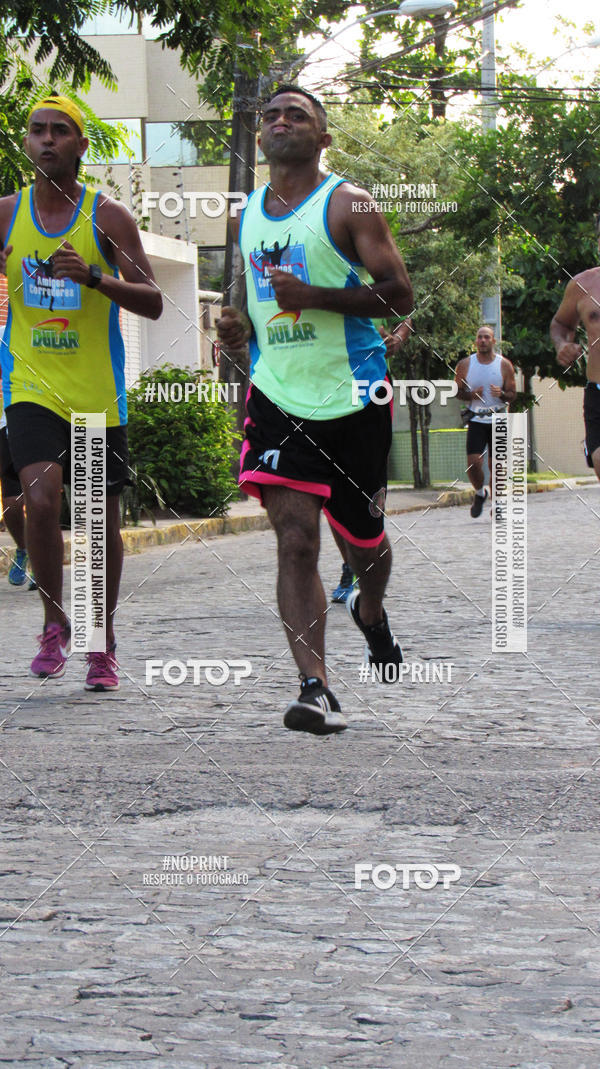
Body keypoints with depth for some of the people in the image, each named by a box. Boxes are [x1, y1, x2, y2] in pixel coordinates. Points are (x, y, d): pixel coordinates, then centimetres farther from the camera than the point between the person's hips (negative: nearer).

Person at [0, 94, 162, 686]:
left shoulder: (107, 216, -1)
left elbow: (152, 302, -4)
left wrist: (94, 278, -21)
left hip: (98, 393, 0)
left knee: (102, 518, 6)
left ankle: (102, 643, 22)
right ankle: (54, 623, -1)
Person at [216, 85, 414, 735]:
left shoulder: (347, 204, -4)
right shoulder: (247, 214, 12)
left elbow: (400, 295, -9)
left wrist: (316, 297, -21)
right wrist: (240, 328, 4)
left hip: (353, 395, -3)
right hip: (277, 392, 3)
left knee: (362, 536, 12)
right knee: (294, 536, -13)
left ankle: (370, 612, 47)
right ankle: (315, 687, -18)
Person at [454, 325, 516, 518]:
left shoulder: (504, 365, 0)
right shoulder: (465, 364, 2)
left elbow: (512, 395, 3)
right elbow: (457, 391, 9)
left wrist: (501, 394, -20)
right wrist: (471, 395, -12)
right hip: (476, 420, 0)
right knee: (473, 463, -12)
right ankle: (479, 493, 16)